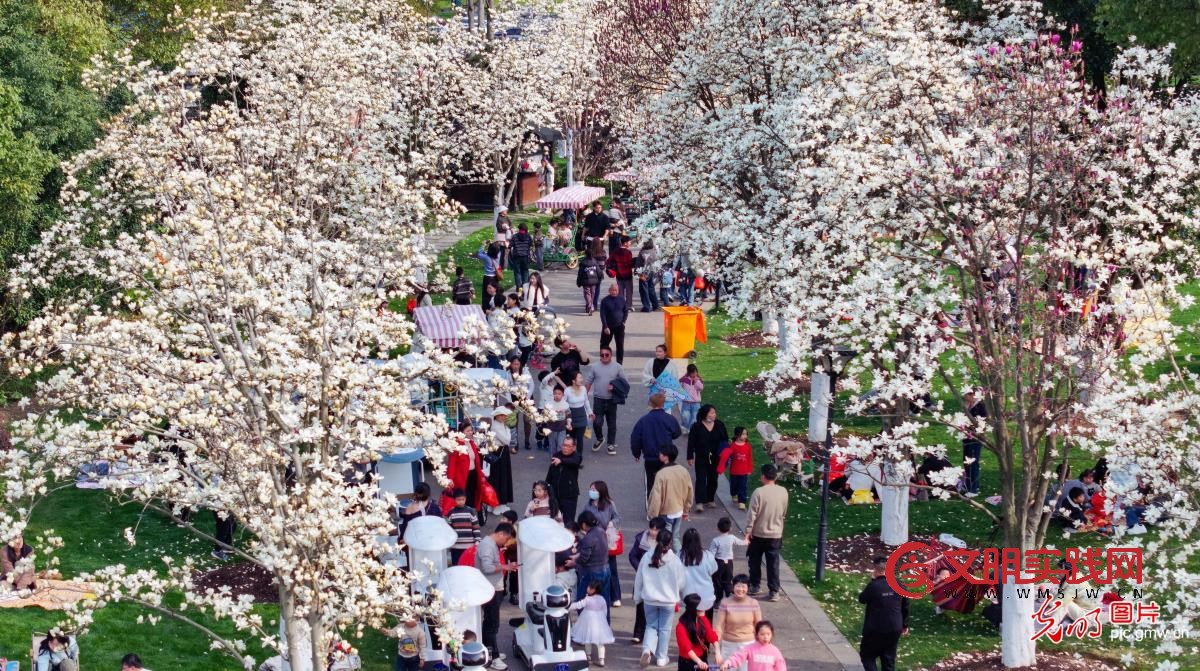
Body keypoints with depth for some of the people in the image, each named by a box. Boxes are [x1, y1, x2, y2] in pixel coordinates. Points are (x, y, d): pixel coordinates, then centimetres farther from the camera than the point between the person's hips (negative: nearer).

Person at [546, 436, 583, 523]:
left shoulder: (576, 456, -10)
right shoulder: (556, 455, 3)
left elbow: (574, 462, -36)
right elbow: (550, 473, 14)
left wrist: (561, 461, -53)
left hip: (569, 495, -5)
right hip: (555, 494, 5)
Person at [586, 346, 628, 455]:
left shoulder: (617, 367, 0)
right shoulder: (594, 367, 2)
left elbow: (625, 383, 2)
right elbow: (588, 383, 7)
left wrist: (615, 387, -15)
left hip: (611, 400, 0)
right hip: (598, 400, 0)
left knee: (612, 423, 9)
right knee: (597, 422, -7)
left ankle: (611, 444, 22)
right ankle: (599, 439, 20)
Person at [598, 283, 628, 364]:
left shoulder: (622, 299, 0)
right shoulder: (605, 300, -7)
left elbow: (626, 311, 10)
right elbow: (602, 314, -9)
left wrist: (623, 322, -2)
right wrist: (605, 327, -15)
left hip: (619, 326, 1)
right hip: (608, 326, -1)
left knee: (620, 345, 1)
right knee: (604, 344, 6)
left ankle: (620, 362, 10)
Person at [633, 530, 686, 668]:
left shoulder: (646, 557, -10)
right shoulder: (675, 561, -15)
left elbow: (638, 579, -1)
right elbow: (682, 582, -5)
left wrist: (638, 596, 13)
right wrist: (679, 596, 16)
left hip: (649, 600, 1)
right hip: (668, 600, -1)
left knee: (651, 626, 16)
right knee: (665, 629, 13)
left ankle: (647, 649, -9)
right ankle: (661, 658, 19)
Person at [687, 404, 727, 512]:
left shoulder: (719, 425, 1)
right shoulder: (697, 427, -7)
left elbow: (725, 440, 9)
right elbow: (691, 443, -4)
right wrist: (690, 457, -6)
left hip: (715, 458, 4)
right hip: (701, 458, -4)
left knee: (713, 479, 12)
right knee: (701, 479, -10)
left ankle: (710, 499, 27)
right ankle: (699, 502, -17)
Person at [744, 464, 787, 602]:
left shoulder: (759, 492, -18)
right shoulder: (783, 492, -4)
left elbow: (752, 513, -16)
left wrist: (748, 530, -7)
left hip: (759, 533, -3)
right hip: (776, 534, 3)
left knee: (755, 561, 16)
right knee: (773, 564, 6)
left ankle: (754, 586, 26)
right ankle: (774, 592, 5)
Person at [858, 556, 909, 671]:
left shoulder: (873, 586, -18)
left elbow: (862, 599, 0)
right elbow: (905, 606, 10)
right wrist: (905, 625, 22)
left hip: (875, 629, -5)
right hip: (894, 629, 5)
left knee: (867, 656, 10)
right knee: (889, 660, 15)